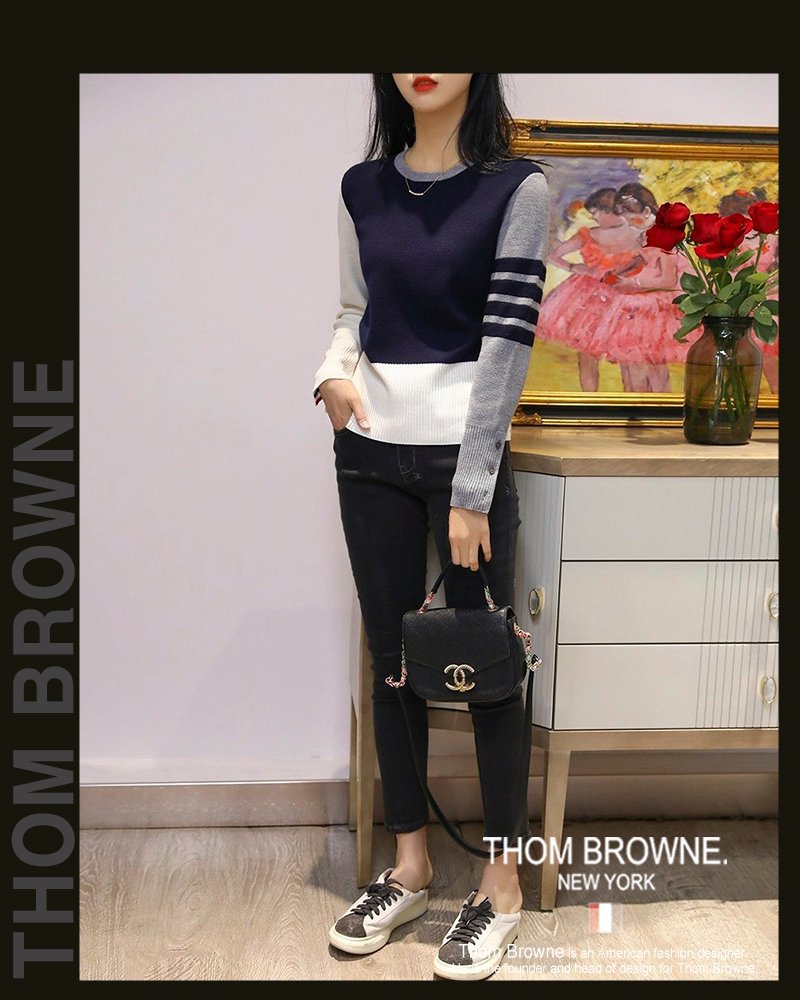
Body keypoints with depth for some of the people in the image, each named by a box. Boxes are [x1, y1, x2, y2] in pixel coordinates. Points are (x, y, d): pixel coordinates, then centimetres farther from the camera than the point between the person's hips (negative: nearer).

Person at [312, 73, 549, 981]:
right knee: (391, 661, 11)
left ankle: (501, 883, 22)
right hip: (371, 452, 4)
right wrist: (333, 370, -6)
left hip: (466, 453, -4)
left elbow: (509, 338, -11)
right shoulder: (363, 188, 9)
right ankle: (409, 867, 28)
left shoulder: (516, 187, -5)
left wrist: (471, 492, -16)